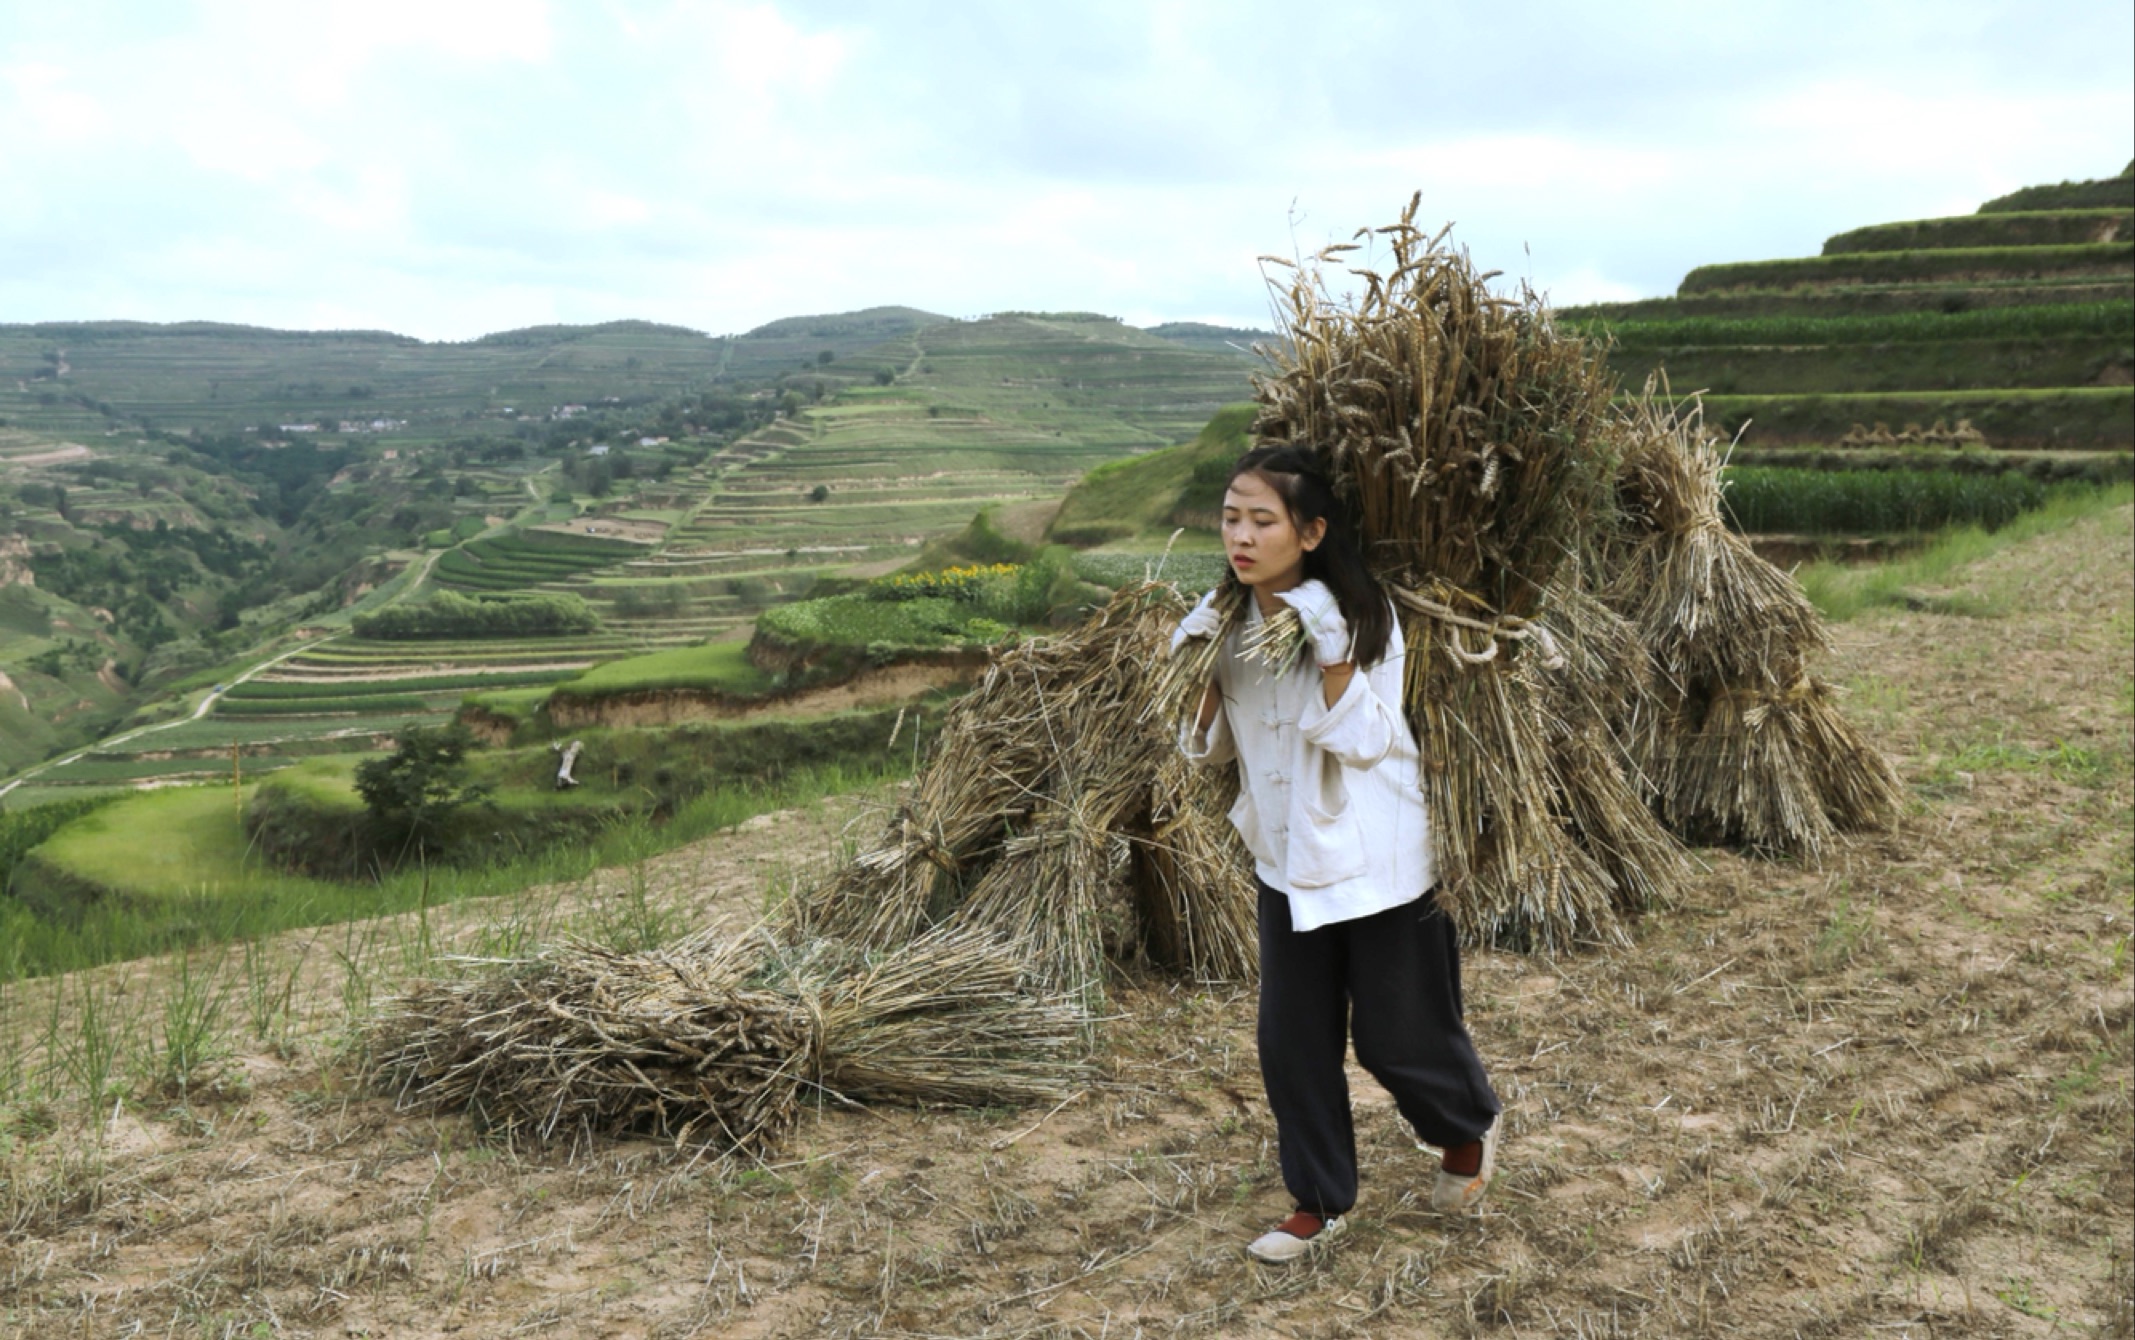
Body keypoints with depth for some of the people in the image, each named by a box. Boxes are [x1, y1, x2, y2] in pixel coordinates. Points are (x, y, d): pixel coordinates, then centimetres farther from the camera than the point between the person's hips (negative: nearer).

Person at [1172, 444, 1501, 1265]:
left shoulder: (1360, 614, -16)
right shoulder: (1228, 622, -1)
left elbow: (1368, 741, -19)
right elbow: (1212, 748, 7)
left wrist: (1333, 656, -31)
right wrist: (1201, 677, -12)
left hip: (1377, 865, -5)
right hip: (1288, 864, 5)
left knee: (1396, 1035, 7)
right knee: (1292, 1043, 9)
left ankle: (1468, 1131, 40)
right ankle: (1319, 1201, 28)